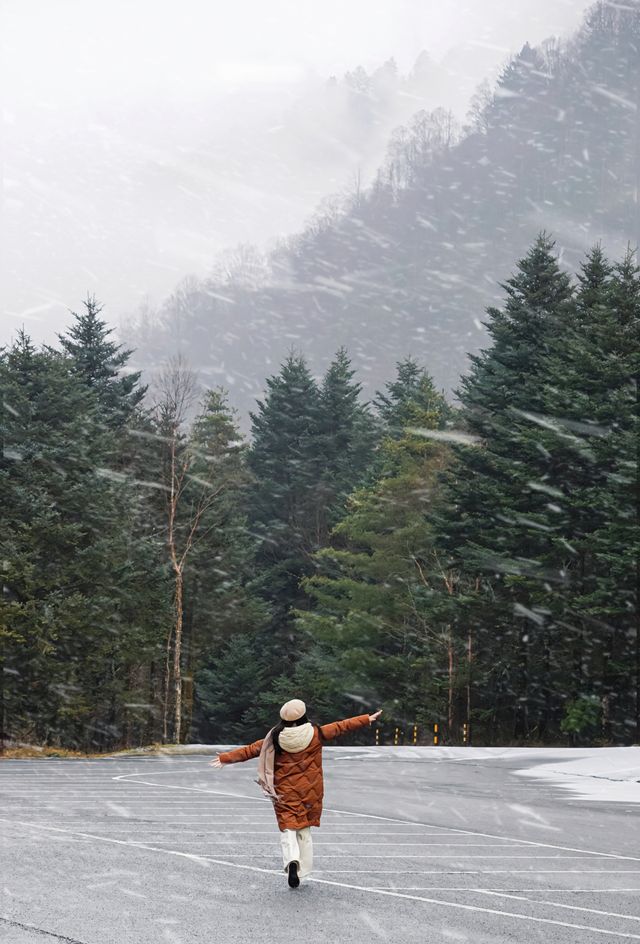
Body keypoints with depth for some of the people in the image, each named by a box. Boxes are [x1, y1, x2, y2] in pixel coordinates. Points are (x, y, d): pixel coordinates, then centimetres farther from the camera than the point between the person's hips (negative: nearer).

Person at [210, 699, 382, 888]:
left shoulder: (275, 738, -7)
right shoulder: (315, 734, -6)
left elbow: (252, 749, -1)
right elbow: (341, 727, 4)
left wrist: (226, 758, 8)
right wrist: (367, 719, 15)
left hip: (285, 792, -1)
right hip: (309, 791, 1)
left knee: (287, 827, 4)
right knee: (304, 830, 15)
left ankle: (291, 859, -23)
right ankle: (302, 870, 14)